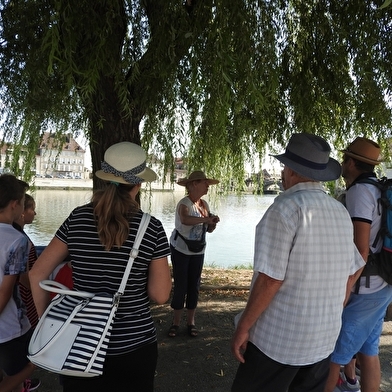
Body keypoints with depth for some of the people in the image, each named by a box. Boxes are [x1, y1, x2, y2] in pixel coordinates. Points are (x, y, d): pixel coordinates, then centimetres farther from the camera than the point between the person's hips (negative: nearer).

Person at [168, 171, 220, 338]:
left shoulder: (204, 204, 1)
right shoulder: (184, 203, -20)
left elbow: (209, 229, 6)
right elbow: (185, 220, -43)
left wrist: (212, 224, -14)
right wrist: (206, 219, -38)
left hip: (198, 251, 6)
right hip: (180, 250, -6)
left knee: (194, 286, 9)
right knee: (180, 286, 0)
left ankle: (190, 321, 22)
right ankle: (176, 322, 15)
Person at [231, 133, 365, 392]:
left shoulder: (286, 208, -19)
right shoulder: (341, 212, 3)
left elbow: (270, 280, -22)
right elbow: (350, 274, 11)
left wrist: (243, 327, -11)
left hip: (279, 336, -7)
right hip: (325, 336, 7)